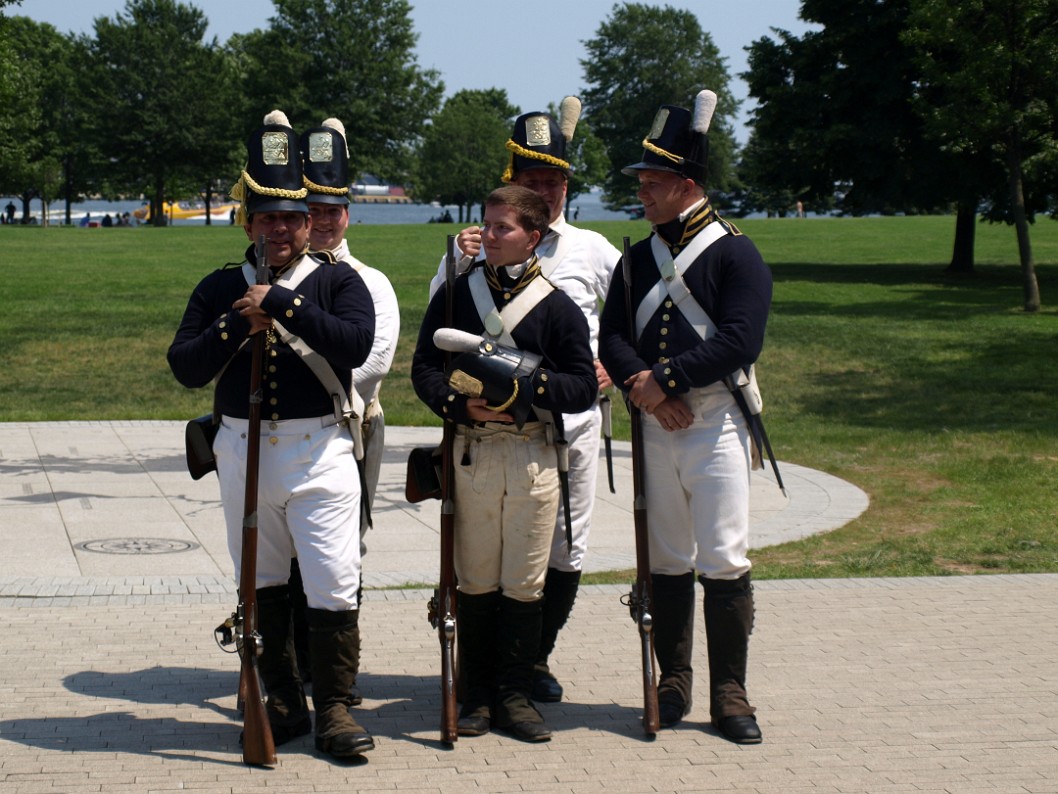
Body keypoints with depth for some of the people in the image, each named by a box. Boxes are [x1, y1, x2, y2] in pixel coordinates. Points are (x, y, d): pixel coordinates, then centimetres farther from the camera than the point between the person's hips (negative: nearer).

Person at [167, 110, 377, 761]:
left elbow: (355, 344, -17)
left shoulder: (339, 281, 2)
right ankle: (284, 702, 22)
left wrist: (280, 304, -18)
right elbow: (185, 367, 0)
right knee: (262, 584, 10)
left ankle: (334, 706, 5)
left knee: (334, 584, -6)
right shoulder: (220, 288, 9)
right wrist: (242, 323, -13)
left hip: (320, 452, -3)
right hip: (244, 452, 3)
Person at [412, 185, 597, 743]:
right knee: (476, 581, 6)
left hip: (533, 456, -1)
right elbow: (424, 367, 4)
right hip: (470, 453, 1)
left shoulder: (557, 308, 3)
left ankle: (514, 695, 12)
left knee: (524, 585, 2)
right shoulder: (455, 295, 6)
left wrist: (527, 384, -16)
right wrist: (462, 405, -14)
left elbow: (584, 386, 0)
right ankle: (477, 695, 14)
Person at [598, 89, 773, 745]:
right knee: (667, 563, 9)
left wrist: (665, 379, -15)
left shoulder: (736, 255, -3)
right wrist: (641, 384, -13)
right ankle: (673, 684, 20)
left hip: (717, 425, -5)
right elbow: (612, 335, 6)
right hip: (656, 426, 5)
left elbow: (739, 341, -14)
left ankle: (730, 695, 3)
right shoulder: (640, 259, 14)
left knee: (724, 562, -6)